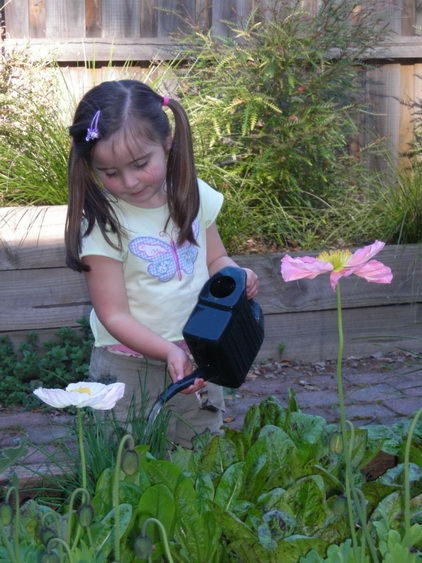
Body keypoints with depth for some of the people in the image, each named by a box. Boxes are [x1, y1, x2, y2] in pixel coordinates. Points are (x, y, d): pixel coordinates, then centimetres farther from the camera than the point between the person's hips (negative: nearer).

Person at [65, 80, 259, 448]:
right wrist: (169, 352, -29)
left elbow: (214, 258, 12)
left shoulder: (194, 195, -3)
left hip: (195, 359, 4)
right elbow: (114, 315, -16)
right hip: (129, 366, -4)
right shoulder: (104, 224, -17)